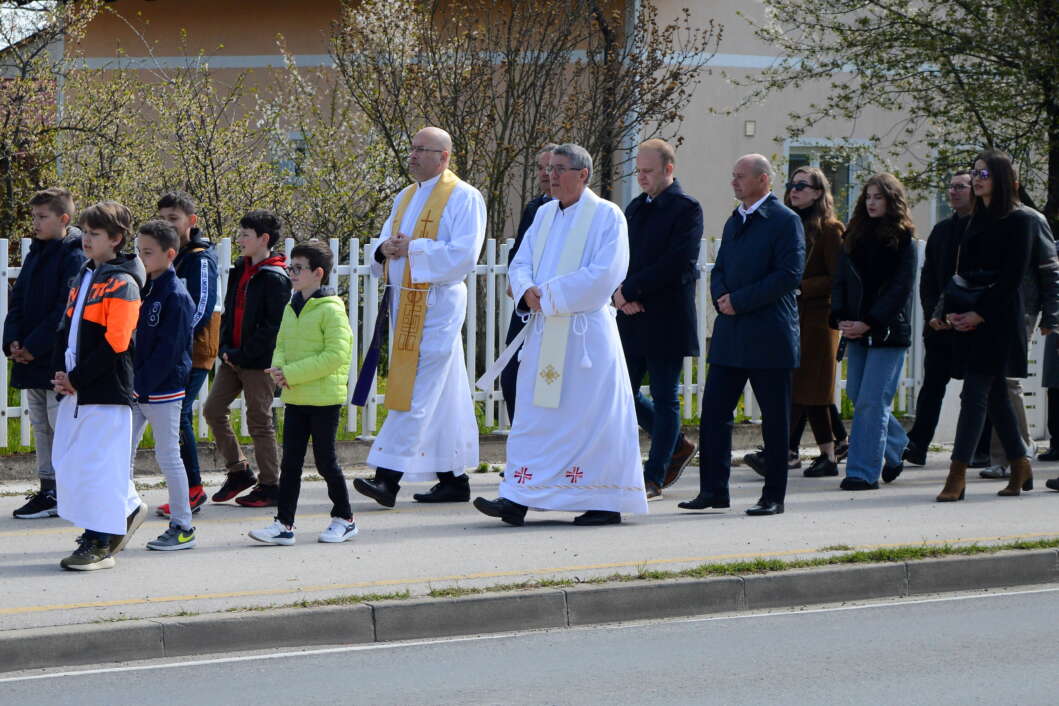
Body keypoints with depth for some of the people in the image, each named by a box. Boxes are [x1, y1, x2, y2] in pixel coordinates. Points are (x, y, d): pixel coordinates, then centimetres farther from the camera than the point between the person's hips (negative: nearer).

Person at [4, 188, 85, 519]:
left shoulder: (74, 258, -11)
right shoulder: (35, 254, 14)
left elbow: (67, 310, -16)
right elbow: (17, 301, 15)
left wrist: (35, 345, -17)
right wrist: (13, 340, -1)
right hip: (31, 357, 9)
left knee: (60, 426, -6)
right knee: (41, 427, 12)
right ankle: (48, 490, 17)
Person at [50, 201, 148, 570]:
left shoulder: (122, 284, -11)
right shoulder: (83, 279, 16)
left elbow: (115, 344, -17)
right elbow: (66, 328, 18)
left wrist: (77, 379, -14)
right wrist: (60, 372, 2)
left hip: (106, 391, -9)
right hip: (76, 389, 9)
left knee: (98, 463, -7)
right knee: (67, 460, 11)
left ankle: (100, 544, 0)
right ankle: (128, 509, 26)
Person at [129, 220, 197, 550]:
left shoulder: (176, 296, -14)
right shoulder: (143, 289, 11)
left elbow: (168, 350, -18)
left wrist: (140, 384, -19)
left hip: (162, 390, -8)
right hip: (136, 389, 8)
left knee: (168, 455, -2)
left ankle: (182, 528, 7)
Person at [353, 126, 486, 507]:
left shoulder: (463, 197, -6)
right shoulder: (405, 198, 19)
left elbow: (464, 254, -16)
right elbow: (384, 243, 21)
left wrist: (413, 248, -14)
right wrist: (384, 250, -3)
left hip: (437, 303, -8)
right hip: (405, 301, 8)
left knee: (417, 390, -13)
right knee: (442, 394, 11)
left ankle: (389, 476, -19)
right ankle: (453, 479, 15)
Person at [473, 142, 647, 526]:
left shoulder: (607, 216, -5)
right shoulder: (545, 214, 15)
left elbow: (605, 273, -15)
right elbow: (521, 262, 14)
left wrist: (551, 294, -16)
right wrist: (528, 291, -9)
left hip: (586, 332, -6)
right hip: (543, 330, 6)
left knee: (592, 415, -3)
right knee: (533, 413, 2)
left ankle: (606, 503, 5)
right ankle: (518, 499, 1)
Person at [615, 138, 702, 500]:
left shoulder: (686, 209, -8)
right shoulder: (636, 207, 15)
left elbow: (677, 264, -17)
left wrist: (631, 289, -16)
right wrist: (619, 291, -7)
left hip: (666, 321, -7)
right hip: (632, 320, 7)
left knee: (664, 399, 0)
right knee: (624, 395, 8)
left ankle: (654, 477, 6)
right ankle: (677, 446, 27)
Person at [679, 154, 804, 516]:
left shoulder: (785, 221, -7)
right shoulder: (734, 221, 17)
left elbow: (789, 275, -15)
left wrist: (739, 301, -15)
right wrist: (721, 296, -4)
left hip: (768, 335, -7)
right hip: (730, 335, 7)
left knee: (774, 419, 1)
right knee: (714, 410, 2)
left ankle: (774, 496, 7)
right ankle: (713, 489, 7)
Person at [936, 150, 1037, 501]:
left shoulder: (1019, 221, -7)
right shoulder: (977, 219, 16)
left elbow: (1012, 277, -12)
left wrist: (980, 314, -16)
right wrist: (952, 311, 1)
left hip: (998, 318, -7)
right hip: (969, 320, 7)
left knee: (974, 393, -12)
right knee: (995, 394, 11)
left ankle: (957, 475, -15)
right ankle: (1020, 466, 21)